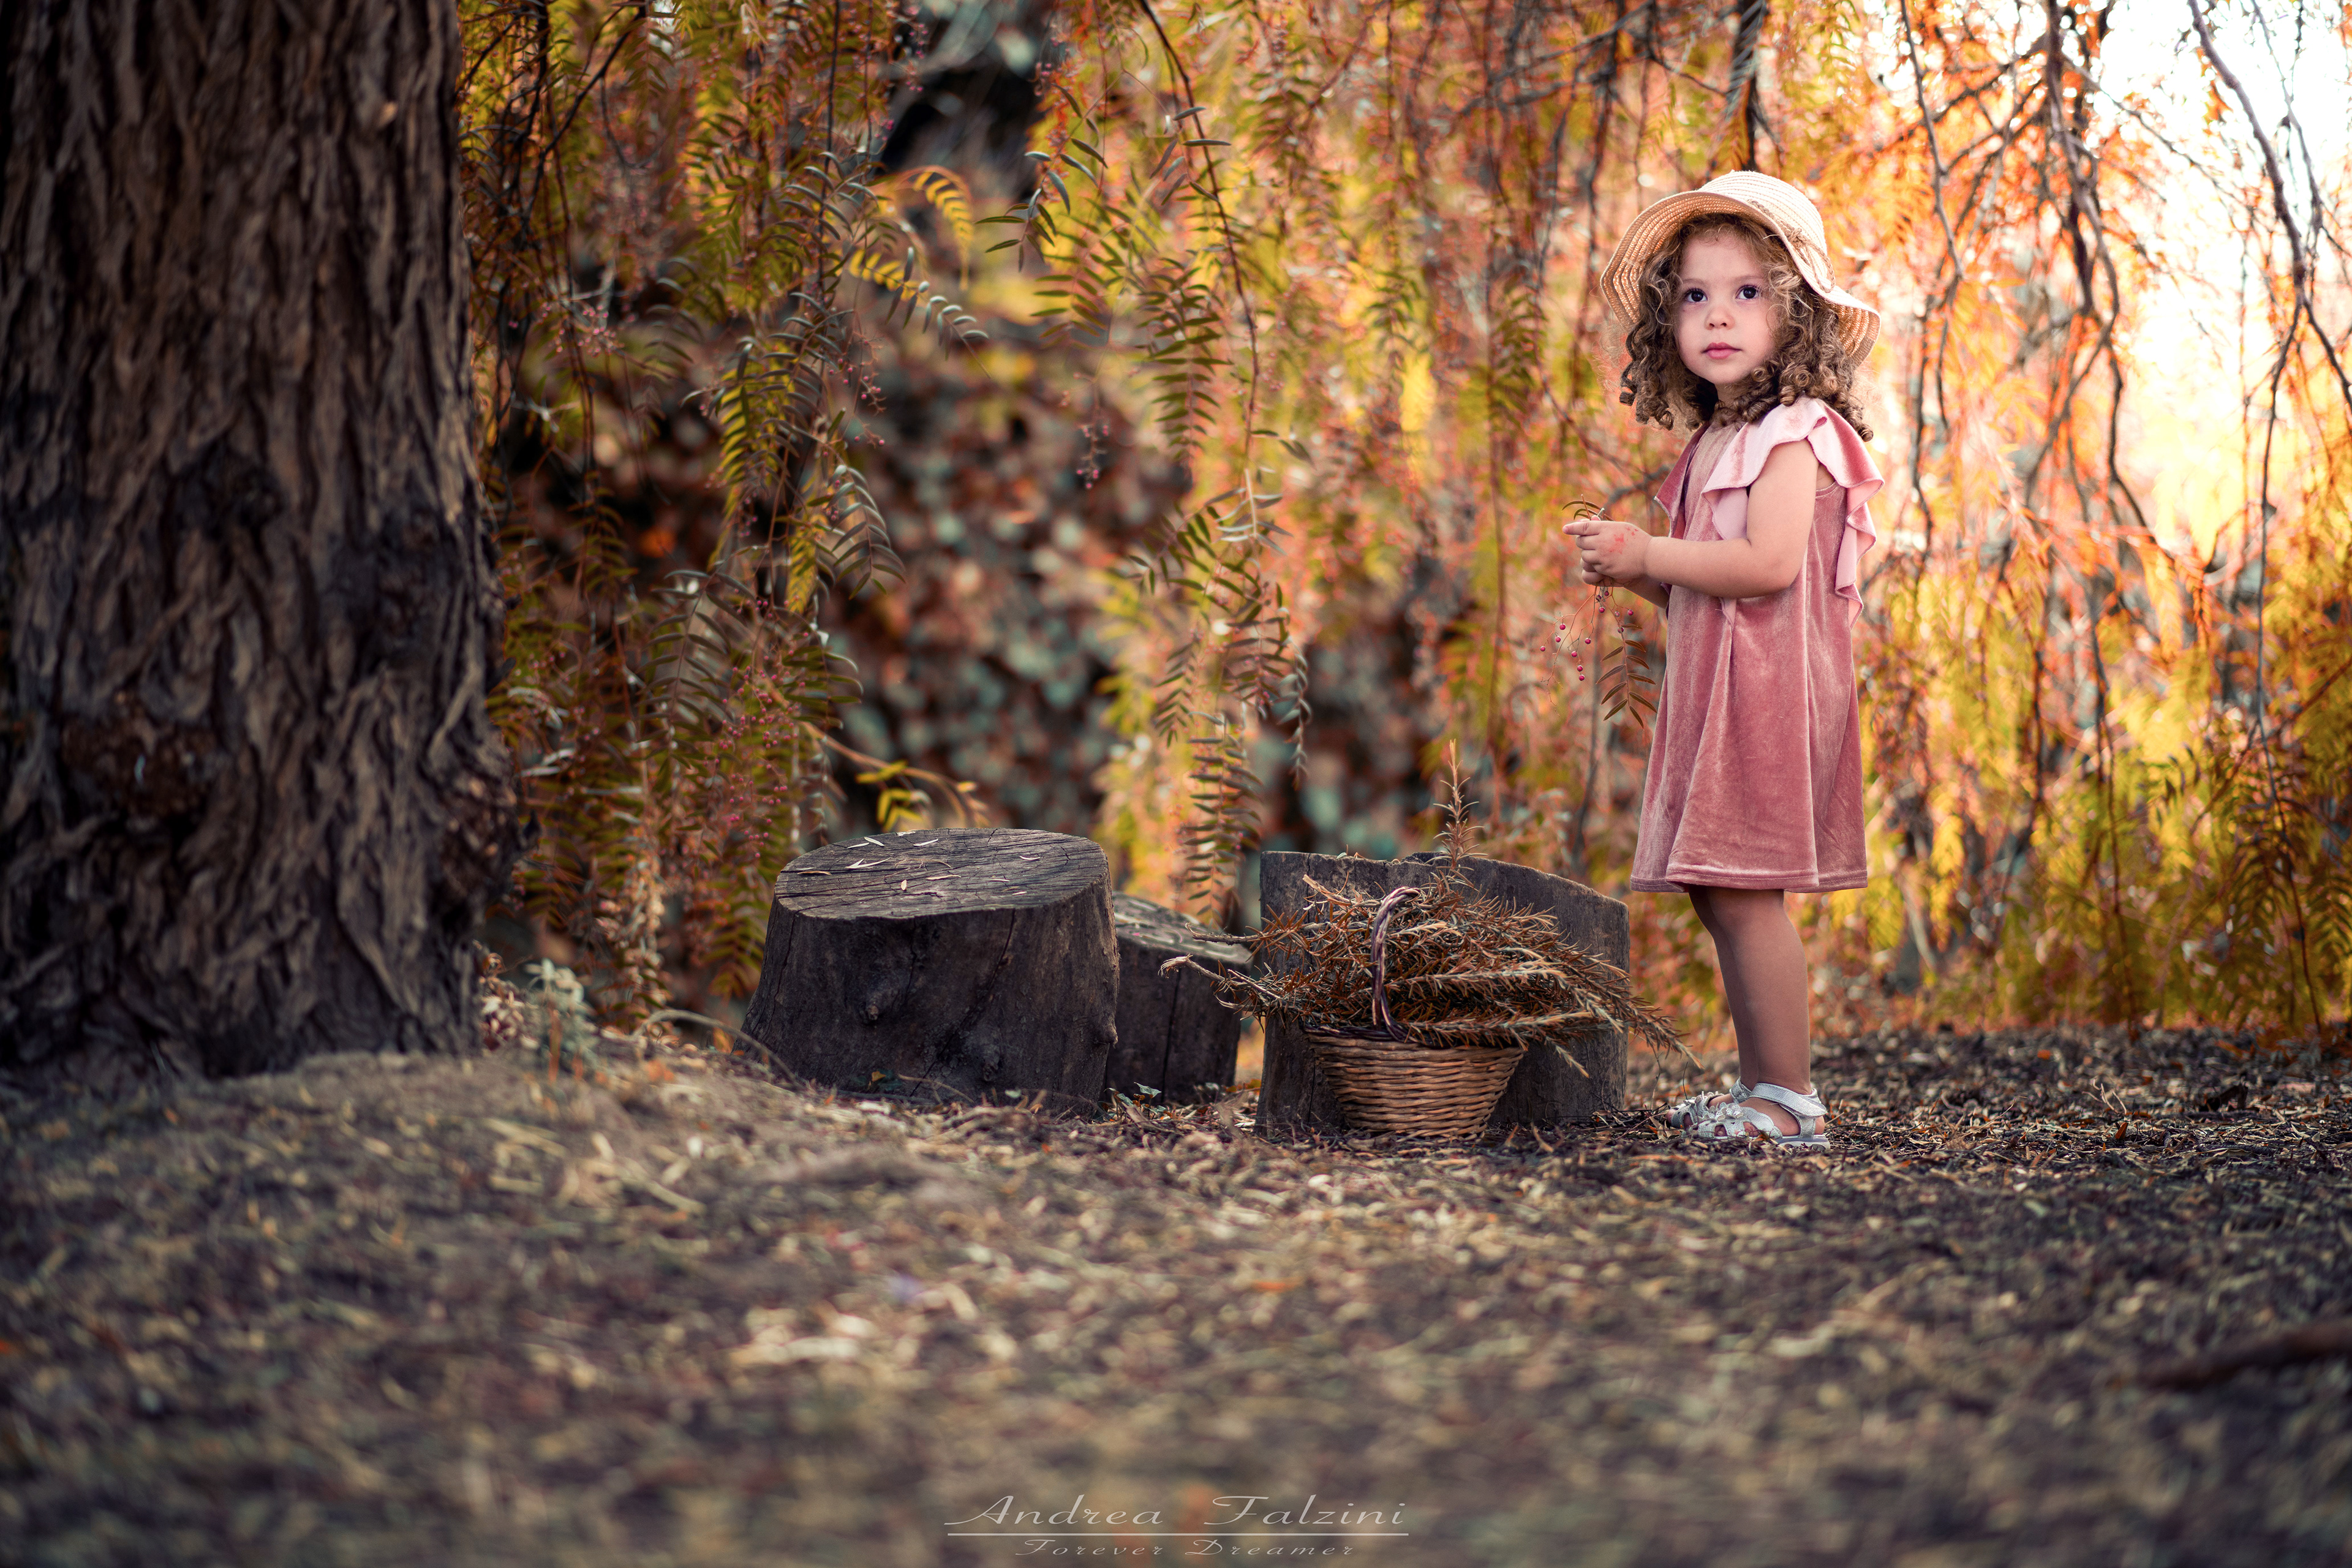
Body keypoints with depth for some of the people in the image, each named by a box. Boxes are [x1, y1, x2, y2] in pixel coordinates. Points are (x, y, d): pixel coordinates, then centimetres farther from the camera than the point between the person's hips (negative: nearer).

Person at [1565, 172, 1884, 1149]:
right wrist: (1631, 575, 8)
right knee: (1717, 893, 10)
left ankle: (1790, 1098, -7)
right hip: (1711, 691, 10)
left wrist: (1648, 554, -15)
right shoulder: (1713, 442, 19)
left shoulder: (1791, 433, -10)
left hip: (1767, 687, -10)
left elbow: (1768, 564, -23)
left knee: (1745, 890, -12)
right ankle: (1762, 1086, 17)